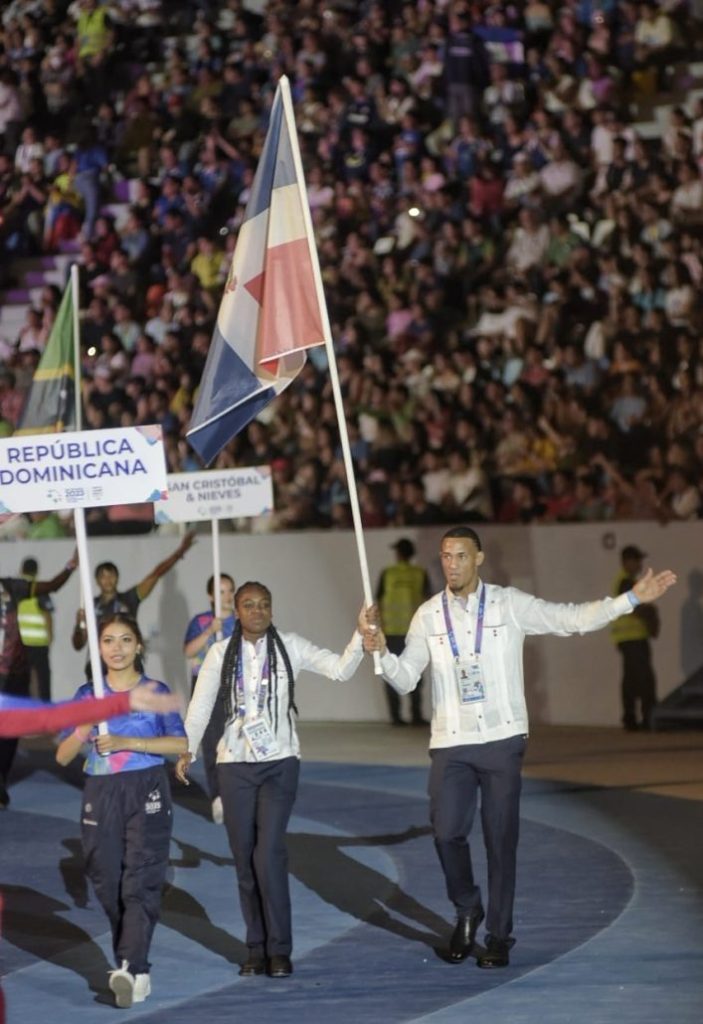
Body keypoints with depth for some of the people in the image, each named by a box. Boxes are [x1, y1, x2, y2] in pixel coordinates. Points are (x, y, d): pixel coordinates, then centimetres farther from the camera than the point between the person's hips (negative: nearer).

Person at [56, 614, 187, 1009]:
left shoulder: (156, 692, 2)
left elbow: (182, 743, -9)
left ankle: (132, 969, -21)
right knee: (109, 885, 5)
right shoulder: (88, 695, 8)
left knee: (140, 883, -12)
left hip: (147, 793, -3)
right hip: (101, 795, 3)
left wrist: (127, 742, -16)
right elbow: (63, 756, 6)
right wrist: (84, 730, -15)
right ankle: (133, 969, 17)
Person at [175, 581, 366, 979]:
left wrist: (361, 635, -27)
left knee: (270, 853, -14)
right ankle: (256, 950, 15)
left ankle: (279, 950, -7)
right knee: (245, 858, 4)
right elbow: (200, 707, 3)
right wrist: (186, 751, -4)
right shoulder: (222, 654, 2)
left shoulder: (289, 647, -2)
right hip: (235, 765, 2)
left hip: (280, 763, -2)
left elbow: (340, 669, -12)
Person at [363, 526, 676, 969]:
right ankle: (468, 909, 19)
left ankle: (498, 936, 11)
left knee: (501, 839, 1)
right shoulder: (429, 616, 5)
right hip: (451, 744, 1)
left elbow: (572, 618, -3)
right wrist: (382, 652, -16)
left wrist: (632, 599, -11)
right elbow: (405, 679, 4)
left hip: (502, 740, -1)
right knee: (447, 832, -8)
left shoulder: (510, 605, 0)